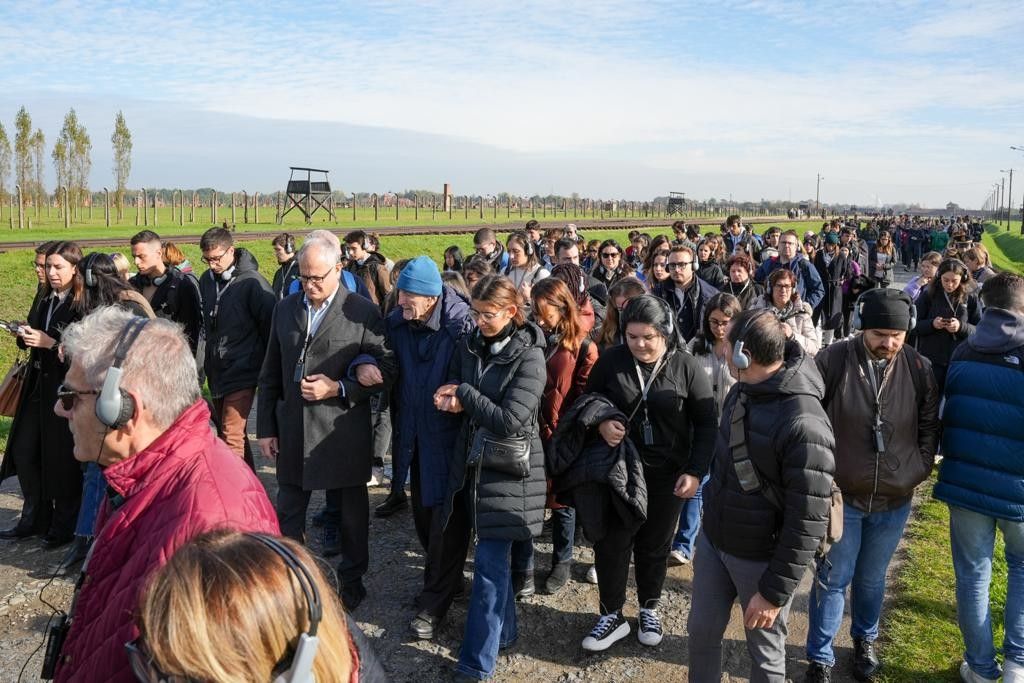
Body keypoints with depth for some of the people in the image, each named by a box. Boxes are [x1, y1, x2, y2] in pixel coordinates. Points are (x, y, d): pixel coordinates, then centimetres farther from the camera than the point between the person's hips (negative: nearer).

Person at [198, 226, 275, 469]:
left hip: (242, 372, -8)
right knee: (226, 431, 16)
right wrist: (208, 363, 18)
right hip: (217, 372, 8)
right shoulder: (207, 280, 7)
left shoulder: (252, 282, -14)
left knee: (231, 435, -11)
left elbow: (270, 326, -11)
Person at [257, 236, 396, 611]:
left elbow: (387, 371, -9)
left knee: (351, 513, 13)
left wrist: (338, 389, -20)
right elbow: (270, 375, 10)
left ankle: (351, 580, 32)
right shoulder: (285, 309, 6)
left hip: (343, 435, -3)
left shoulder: (364, 311, -9)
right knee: (288, 513, 14)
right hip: (292, 432, 4)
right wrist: (266, 427, 8)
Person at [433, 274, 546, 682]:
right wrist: (454, 401, -11)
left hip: (508, 468, -6)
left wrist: (465, 394, -14)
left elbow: (510, 420, -21)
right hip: (474, 460, 6)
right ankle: (504, 630, 37)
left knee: (490, 561, -3)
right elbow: (453, 390, 12)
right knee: (495, 555, 18)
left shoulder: (529, 356, -15)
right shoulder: (470, 345, 3)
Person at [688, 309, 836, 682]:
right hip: (712, 540, 7)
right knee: (701, 632, 19)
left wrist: (775, 590, -20)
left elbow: (808, 520, -25)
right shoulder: (741, 392, -1)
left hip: (761, 558, -7)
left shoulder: (803, 423, -28)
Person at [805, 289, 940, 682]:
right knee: (832, 579, 6)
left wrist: (919, 469, 1)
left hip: (894, 501, 3)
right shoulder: (832, 361, -14)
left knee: (872, 579, 19)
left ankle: (865, 642, 42)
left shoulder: (919, 369, -5)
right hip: (840, 495, -2)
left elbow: (930, 426, 8)